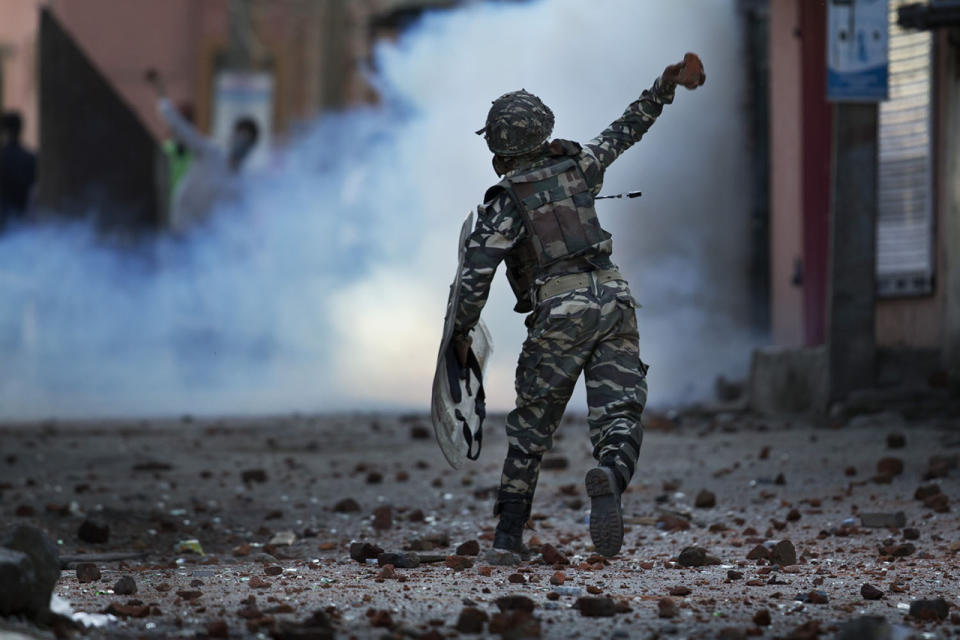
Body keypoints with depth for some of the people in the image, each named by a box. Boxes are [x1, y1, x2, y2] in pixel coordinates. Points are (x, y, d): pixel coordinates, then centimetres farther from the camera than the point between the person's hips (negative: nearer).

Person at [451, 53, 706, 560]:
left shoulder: (505, 201, -1)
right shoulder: (576, 166, 11)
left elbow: (475, 274, -8)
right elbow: (624, 132, 25)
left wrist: (461, 332, 5)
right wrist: (665, 86, 35)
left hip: (561, 313, -3)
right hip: (613, 300, 3)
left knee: (531, 428, 12)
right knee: (619, 417, -3)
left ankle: (508, 537, 12)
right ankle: (610, 479, -37)